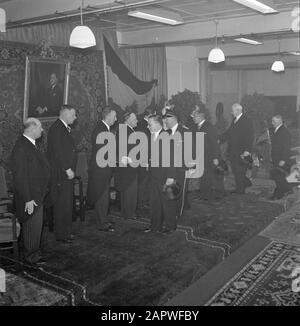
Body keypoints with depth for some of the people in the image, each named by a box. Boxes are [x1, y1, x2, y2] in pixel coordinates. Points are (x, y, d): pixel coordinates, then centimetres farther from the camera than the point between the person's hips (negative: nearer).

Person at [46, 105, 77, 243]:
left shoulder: (65, 128, 15)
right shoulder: (56, 129, -15)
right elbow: (57, 152, -20)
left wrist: (70, 169, 11)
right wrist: (67, 169, -19)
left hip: (67, 172, 10)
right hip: (60, 174, -10)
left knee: (67, 204, 14)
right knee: (62, 205, -2)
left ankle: (66, 232, 24)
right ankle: (61, 234, 9)